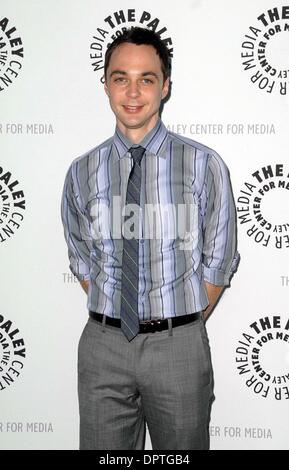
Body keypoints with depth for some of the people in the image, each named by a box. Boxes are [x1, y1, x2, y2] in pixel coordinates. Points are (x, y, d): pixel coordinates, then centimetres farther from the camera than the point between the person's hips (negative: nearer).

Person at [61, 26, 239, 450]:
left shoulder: (204, 165, -8)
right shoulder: (83, 172, 0)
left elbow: (218, 260, 0)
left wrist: (183, 327, 3)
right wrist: (116, 319, 6)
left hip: (179, 347, -1)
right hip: (103, 345, 2)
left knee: (183, 444, 13)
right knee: (102, 446, 14)